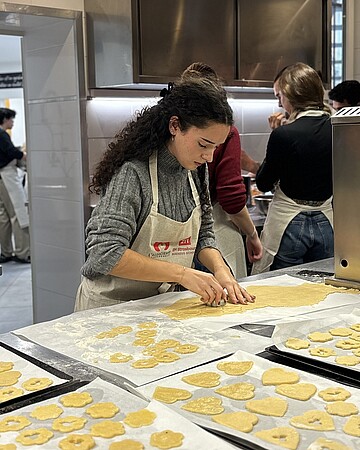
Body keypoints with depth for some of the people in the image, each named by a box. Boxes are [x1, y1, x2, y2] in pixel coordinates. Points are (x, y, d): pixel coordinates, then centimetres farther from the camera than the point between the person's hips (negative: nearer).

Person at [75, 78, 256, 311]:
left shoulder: (196, 170, 4)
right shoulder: (133, 172, -18)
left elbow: (203, 234, 13)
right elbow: (105, 254, -23)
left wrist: (221, 270, -7)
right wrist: (182, 274, -25)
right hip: (111, 304, -5)